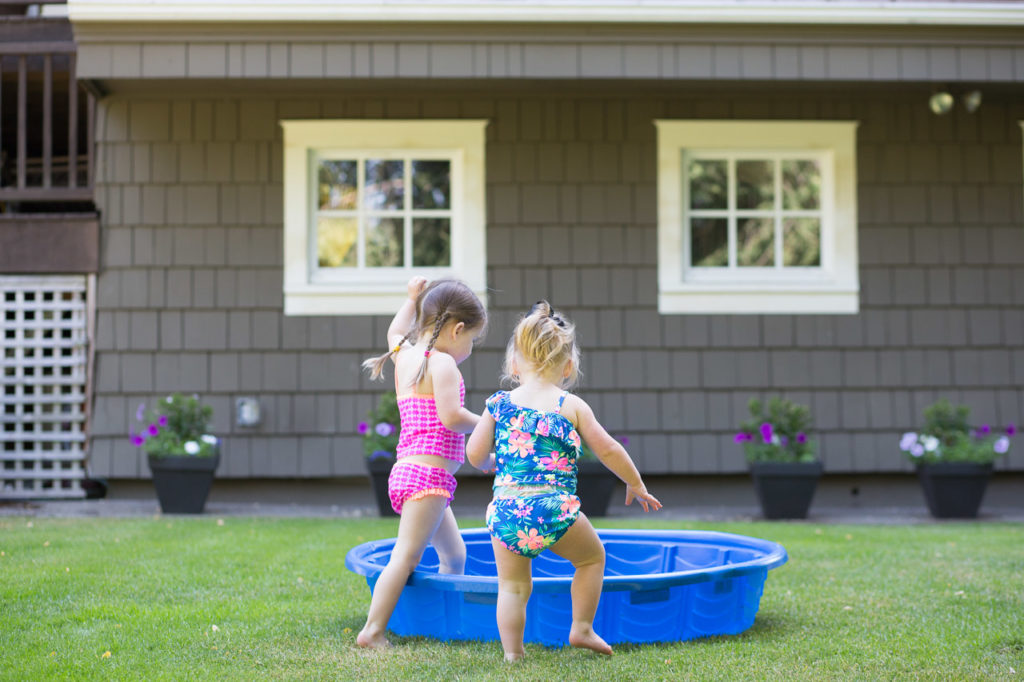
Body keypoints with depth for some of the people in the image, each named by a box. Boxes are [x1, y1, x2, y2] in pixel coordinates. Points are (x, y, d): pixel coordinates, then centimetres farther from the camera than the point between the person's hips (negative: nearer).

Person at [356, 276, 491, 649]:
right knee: (406, 556, -14)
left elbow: (395, 331, 40)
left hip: (406, 474, 10)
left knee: (454, 555, 17)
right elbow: (451, 417, -20)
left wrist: (414, 298, 44)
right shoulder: (442, 363, -10)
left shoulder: (404, 354, 15)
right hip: (427, 474, -10)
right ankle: (372, 631, -18)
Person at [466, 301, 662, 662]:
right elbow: (608, 450, 7)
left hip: (505, 512, 2)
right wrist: (636, 485, 22)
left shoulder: (499, 404, 6)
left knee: (512, 586, 14)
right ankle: (582, 629, 23)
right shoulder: (572, 406, 3)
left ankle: (512, 654, 8)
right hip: (555, 510, -2)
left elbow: (475, 456, 8)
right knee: (592, 557, 24)